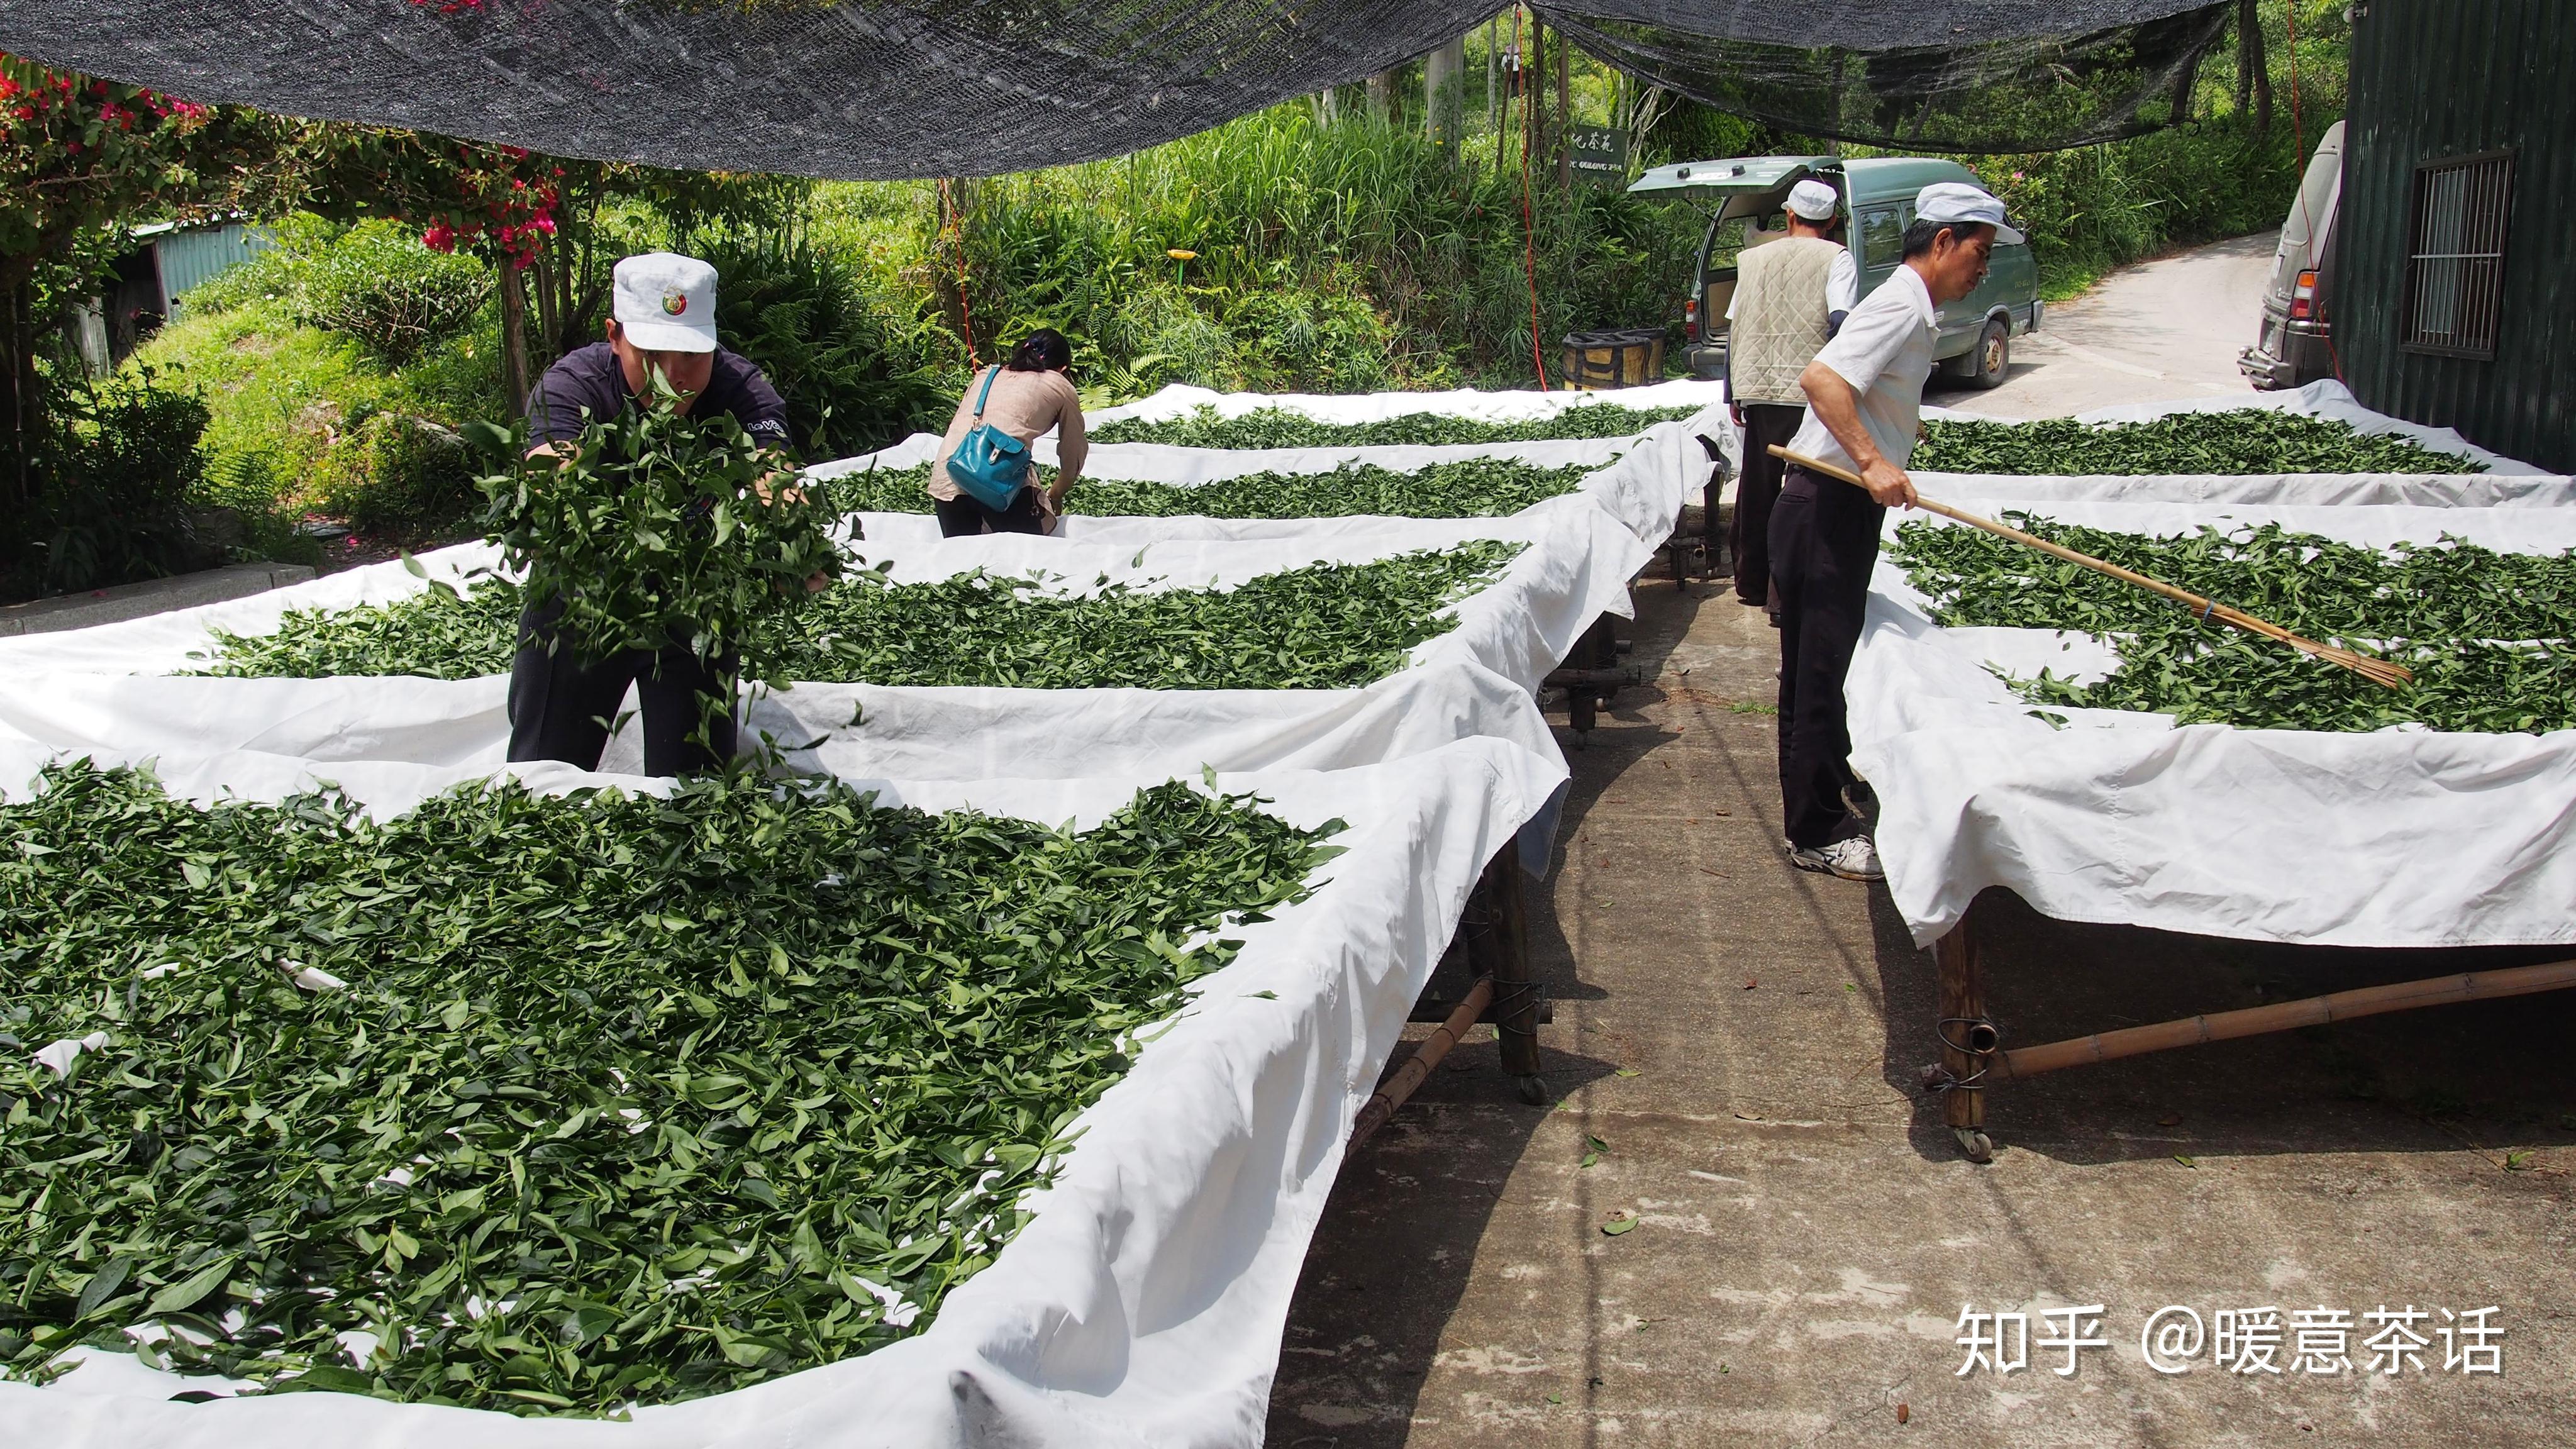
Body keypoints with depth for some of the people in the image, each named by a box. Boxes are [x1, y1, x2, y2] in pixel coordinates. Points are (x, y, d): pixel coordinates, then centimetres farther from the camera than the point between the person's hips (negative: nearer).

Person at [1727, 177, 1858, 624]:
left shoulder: (1753, 258, 13)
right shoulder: (1836, 258, 0)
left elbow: (1734, 328, 12)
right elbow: (1840, 319, -14)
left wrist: (1733, 394, 18)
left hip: (1756, 390, 5)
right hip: (1810, 391, -4)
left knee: (1756, 488, 16)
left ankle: (1751, 582, 26)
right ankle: (1785, 595, -7)